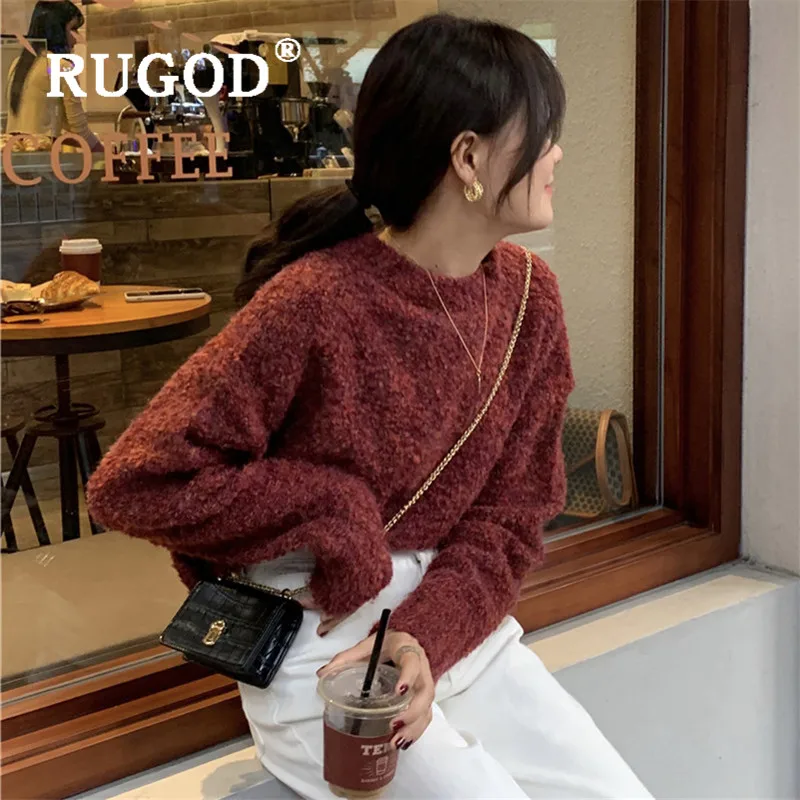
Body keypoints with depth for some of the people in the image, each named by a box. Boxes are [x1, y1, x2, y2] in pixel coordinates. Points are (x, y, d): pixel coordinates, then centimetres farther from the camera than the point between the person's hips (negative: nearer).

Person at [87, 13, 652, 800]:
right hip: (319, 655, -6)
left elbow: (513, 514, 0)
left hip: (460, 629, 6)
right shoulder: (314, 305, -21)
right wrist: (334, 516, -19)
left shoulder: (527, 294, 0)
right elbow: (135, 484, -19)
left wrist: (429, 637, -17)